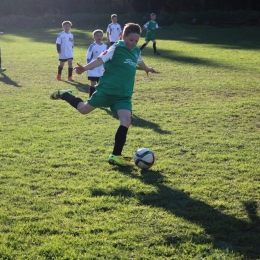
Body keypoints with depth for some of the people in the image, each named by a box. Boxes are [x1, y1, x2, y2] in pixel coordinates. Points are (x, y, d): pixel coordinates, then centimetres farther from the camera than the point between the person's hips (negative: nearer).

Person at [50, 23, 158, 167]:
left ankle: (115, 156, -6)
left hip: (124, 95, 5)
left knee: (126, 122, -13)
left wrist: (147, 69, 56)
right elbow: (100, 59, -23)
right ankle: (64, 95, 37)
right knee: (84, 109, 7)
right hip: (107, 89, -5)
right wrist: (85, 68, -39)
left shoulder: (136, 51, 12)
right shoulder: (116, 48, -10)